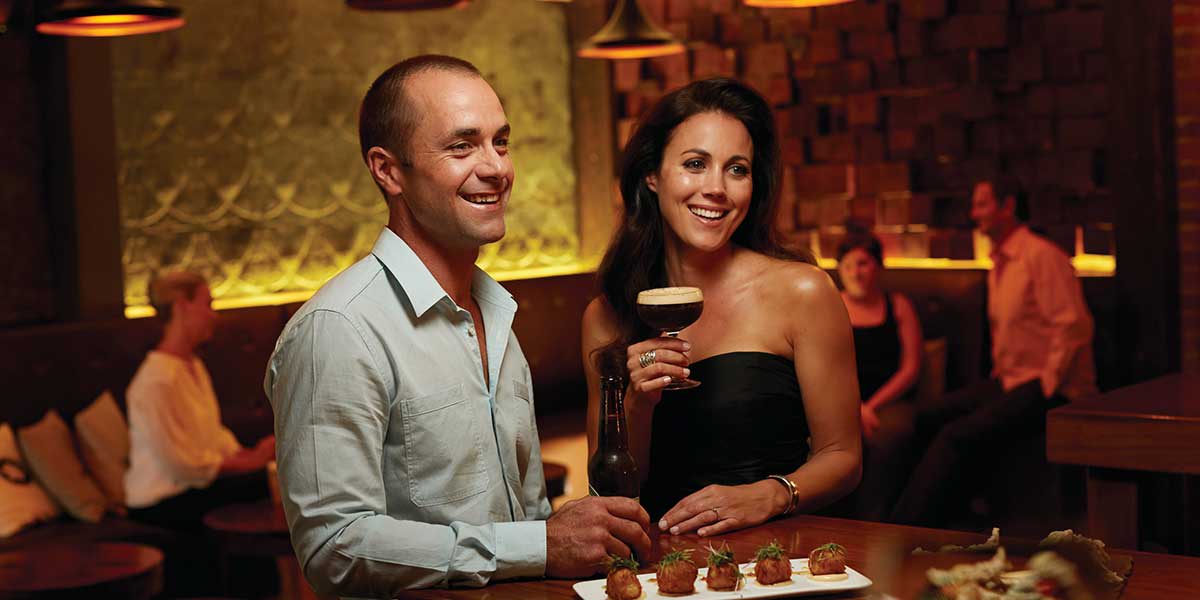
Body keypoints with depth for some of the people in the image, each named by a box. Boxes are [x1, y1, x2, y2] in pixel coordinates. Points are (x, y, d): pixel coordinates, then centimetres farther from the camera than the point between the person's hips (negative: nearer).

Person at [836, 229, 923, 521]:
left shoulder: (899, 307, 15)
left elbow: (911, 368, 7)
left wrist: (873, 404, -7)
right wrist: (855, 407, -11)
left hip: (891, 401, 0)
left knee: (887, 437, -36)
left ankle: (873, 523, -32)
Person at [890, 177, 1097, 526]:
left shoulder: (1041, 256, -12)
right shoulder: (999, 264, 18)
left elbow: (1074, 326, -18)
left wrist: (1046, 389, -17)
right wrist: (998, 377, 12)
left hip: (1051, 390, -9)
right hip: (1010, 381, 9)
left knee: (957, 437, -24)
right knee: (928, 421, -5)